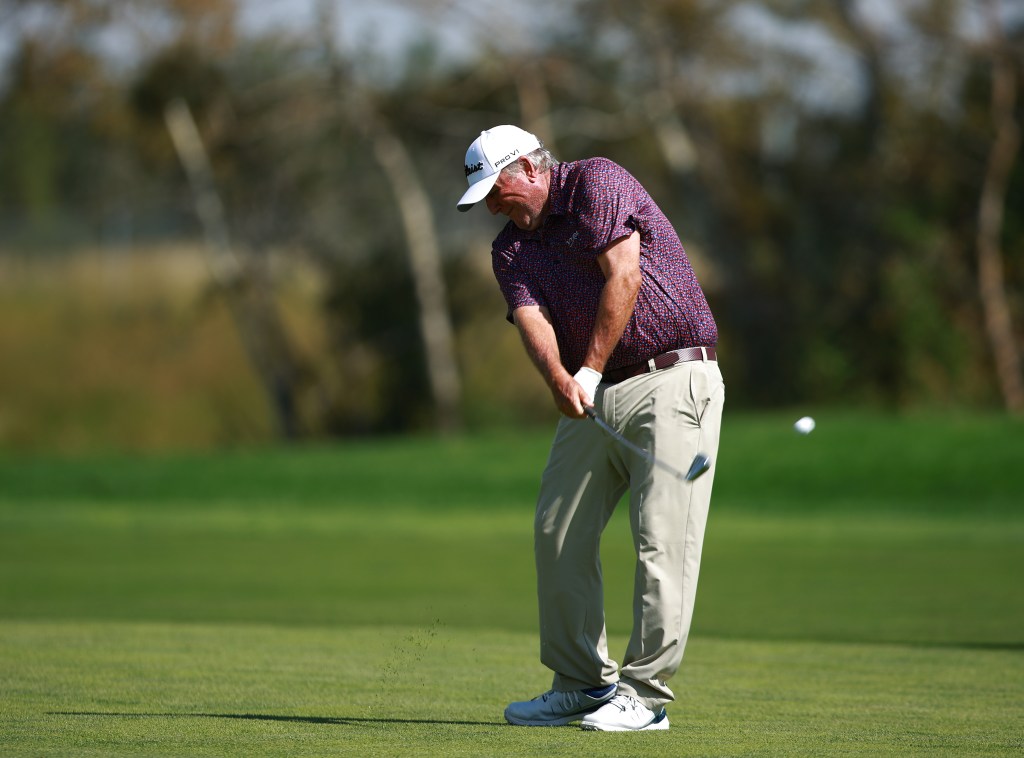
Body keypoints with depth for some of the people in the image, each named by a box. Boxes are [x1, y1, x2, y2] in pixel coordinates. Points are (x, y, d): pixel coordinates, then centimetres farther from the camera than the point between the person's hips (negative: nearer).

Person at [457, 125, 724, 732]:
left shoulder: (598, 183, -4)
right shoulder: (512, 248, 13)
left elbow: (624, 277, -13)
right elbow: (532, 319, -5)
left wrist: (592, 368, -11)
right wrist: (560, 379, -25)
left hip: (673, 380, -8)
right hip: (592, 394, 8)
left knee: (662, 538, -12)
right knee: (558, 534, 5)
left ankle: (645, 695, -12)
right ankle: (585, 684, 15)